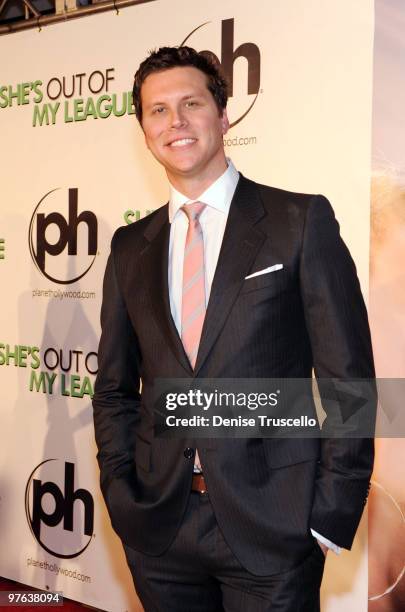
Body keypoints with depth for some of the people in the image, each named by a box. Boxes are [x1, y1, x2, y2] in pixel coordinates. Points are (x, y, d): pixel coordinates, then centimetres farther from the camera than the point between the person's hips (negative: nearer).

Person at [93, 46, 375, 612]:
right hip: (158, 527, 4)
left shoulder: (301, 221, -4)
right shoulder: (131, 247, 8)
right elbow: (115, 387, 12)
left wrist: (332, 513, -9)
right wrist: (122, 498, 3)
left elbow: (348, 377, -6)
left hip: (273, 524, -3)